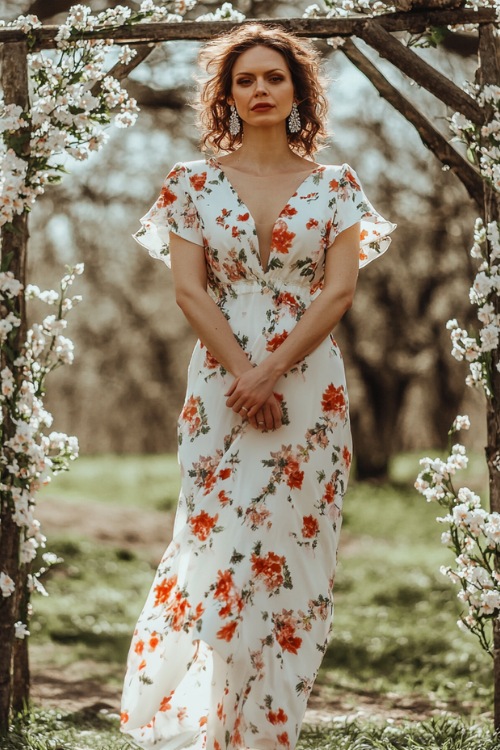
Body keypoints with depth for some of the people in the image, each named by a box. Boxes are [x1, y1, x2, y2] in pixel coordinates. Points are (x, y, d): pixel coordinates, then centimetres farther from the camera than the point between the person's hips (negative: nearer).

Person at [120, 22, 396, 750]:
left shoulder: (335, 185, 5)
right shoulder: (194, 182, 5)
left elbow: (340, 289, -3)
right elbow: (189, 289, -2)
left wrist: (271, 372, -14)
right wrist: (244, 375, -13)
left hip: (311, 385, 1)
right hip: (222, 382, 0)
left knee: (294, 553, 1)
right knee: (222, 549, -4)